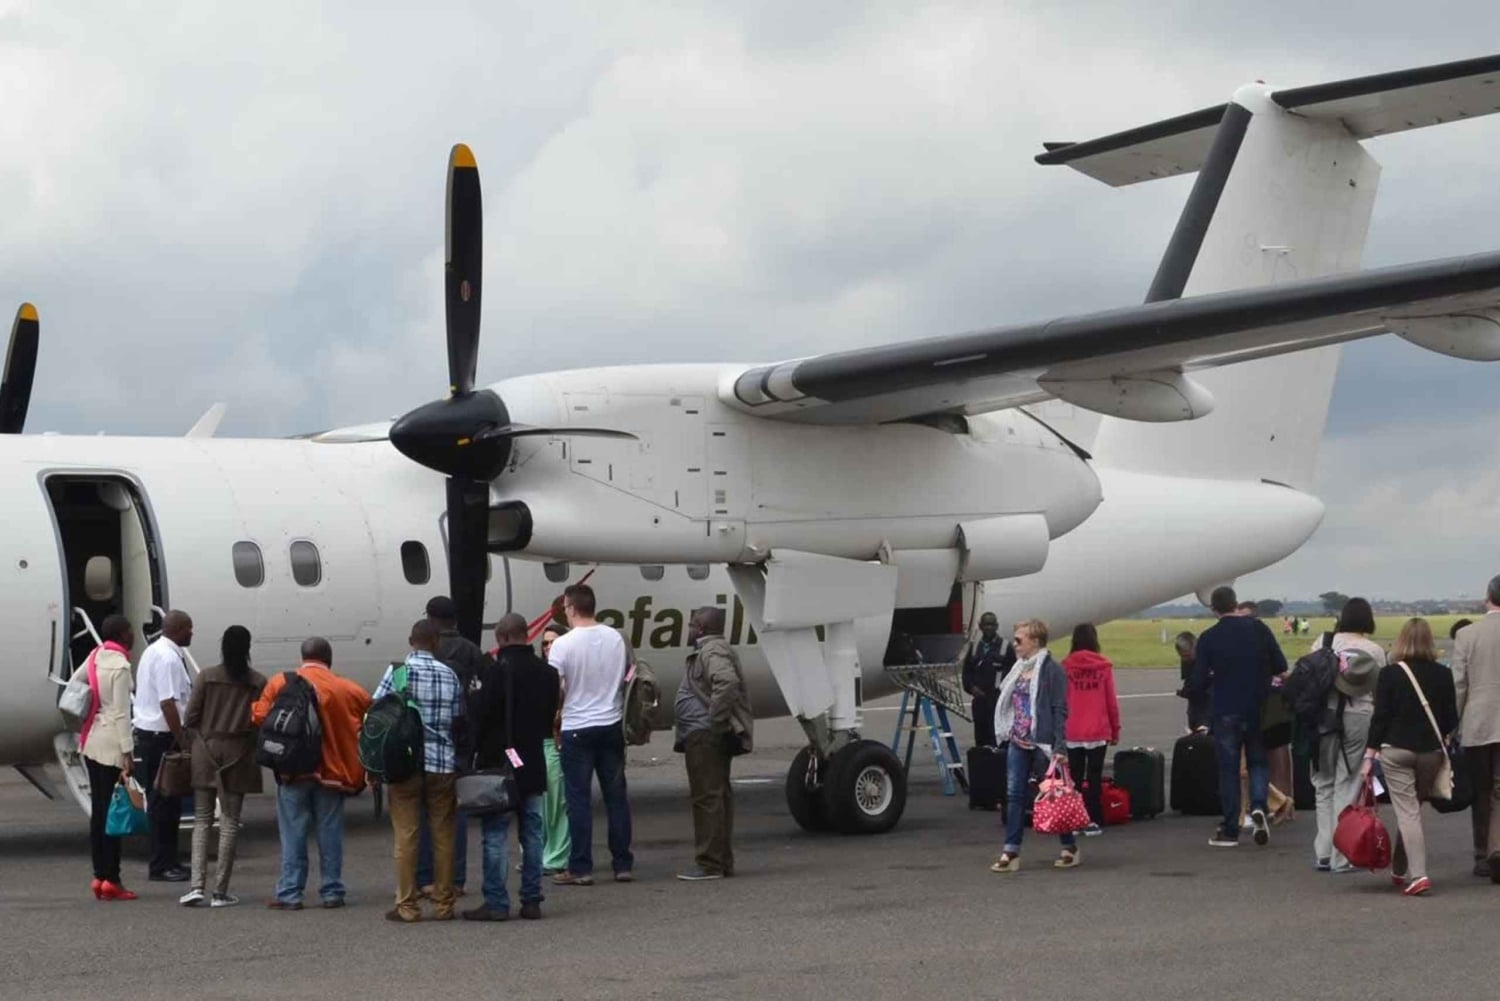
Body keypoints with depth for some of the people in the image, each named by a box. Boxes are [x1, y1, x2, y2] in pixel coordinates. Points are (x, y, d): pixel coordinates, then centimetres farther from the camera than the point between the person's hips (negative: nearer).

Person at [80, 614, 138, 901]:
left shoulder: (95, 657, 8)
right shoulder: (120, 665, -14)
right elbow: (121, 713, -17)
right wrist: (127, 752, -16)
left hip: (91, 742, 8)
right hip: (111, 743, -8)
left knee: (98, 809, 11)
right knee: (112, 811, -5)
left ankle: (99, 876, 15)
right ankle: (111, 880, -4)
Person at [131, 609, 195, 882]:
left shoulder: (153, 652, 16)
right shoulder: (168, 658, -17)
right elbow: (168, 703, -24)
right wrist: (183, 741, -21)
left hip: (147, 731, 11)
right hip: (162, 736, -11)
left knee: (160, 800, 15)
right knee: (165, 801, -6)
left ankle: (167, 861, 22)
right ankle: (162, 866, -3)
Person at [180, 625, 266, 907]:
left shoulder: (206, 677, -4)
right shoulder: (258, 683, -5)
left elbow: (190, 718, -3)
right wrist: (257, 753, 11)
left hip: (206, 752, 1)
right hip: (239, 756, -1)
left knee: (201, 820, 7)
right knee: (229, 821, 5)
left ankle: (197, 885, -6)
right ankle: (220, 891, 5)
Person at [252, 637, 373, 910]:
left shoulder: (279, 683, -2)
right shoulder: (348, 690, 0)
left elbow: (260, 717, -6)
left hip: (292, 772, -1)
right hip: (332, 771, 1)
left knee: (293, 834, 3)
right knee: (330, 834, 8)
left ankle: (290, 893, 2)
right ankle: (331, 892, 10)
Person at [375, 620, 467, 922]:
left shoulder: (398, 670, -4)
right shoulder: (449, 675, 5)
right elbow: (458, 722, 7)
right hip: (442, 763, 2)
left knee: (406, 834, 1)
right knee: (443, 834, 9)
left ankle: (407, 906, 2)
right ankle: (443, 904, 12)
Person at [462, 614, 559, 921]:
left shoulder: (495, 672, -15)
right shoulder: (547, 673, 6)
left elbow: (478, 717, -15)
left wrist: (470, 753, -4)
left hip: (498, 762, -6)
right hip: (533, 765, 6)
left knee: (495, 834, -2)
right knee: (532, 832, 10)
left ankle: (496, 902, -3)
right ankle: (532, 901, 12)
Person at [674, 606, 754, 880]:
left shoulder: (712, 652, -14)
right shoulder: (709, 650, 21)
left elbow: (727, 682, -31)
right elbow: (727, 683, 28)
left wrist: (714, 720, -25)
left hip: (705, 737, -12)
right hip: (707, 737, 12)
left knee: (707, 797, -10)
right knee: (719, 796, 13)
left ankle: (709, 863, -11)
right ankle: (723, 862, 17)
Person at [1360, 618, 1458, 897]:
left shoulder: (1390, 674, -8)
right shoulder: (1443, 675, 0)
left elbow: (1380, 717, -8)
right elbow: (1451, 720, 3)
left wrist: (1369, 755, -4)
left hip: (1396, 750, -3)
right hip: (1431, 751, 3)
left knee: (1407, 811, -5)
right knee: (1414, 808, 17)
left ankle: (1417, 874, -17)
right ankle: (1400, 870, 26)